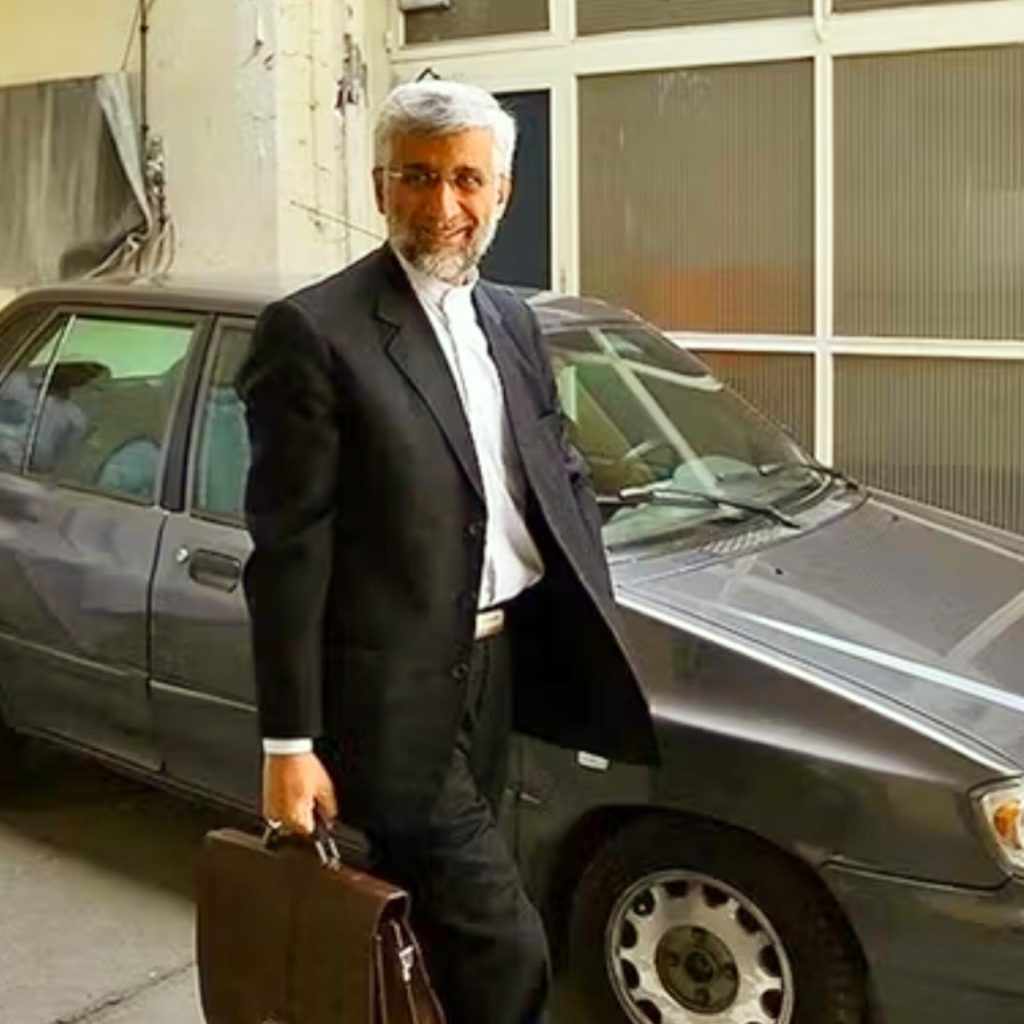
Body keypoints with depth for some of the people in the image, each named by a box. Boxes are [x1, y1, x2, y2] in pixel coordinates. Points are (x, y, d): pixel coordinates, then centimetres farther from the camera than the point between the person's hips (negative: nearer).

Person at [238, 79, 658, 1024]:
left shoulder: (512, 322, 9)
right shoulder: (316, 332, -14)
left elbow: (562, 475, 18)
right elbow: (289, 551, -15)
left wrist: (589, 618, 7)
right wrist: (290, 742, -15)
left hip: (494, 664, 8)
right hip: (394, 690, -7)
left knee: (433, 927, 21)